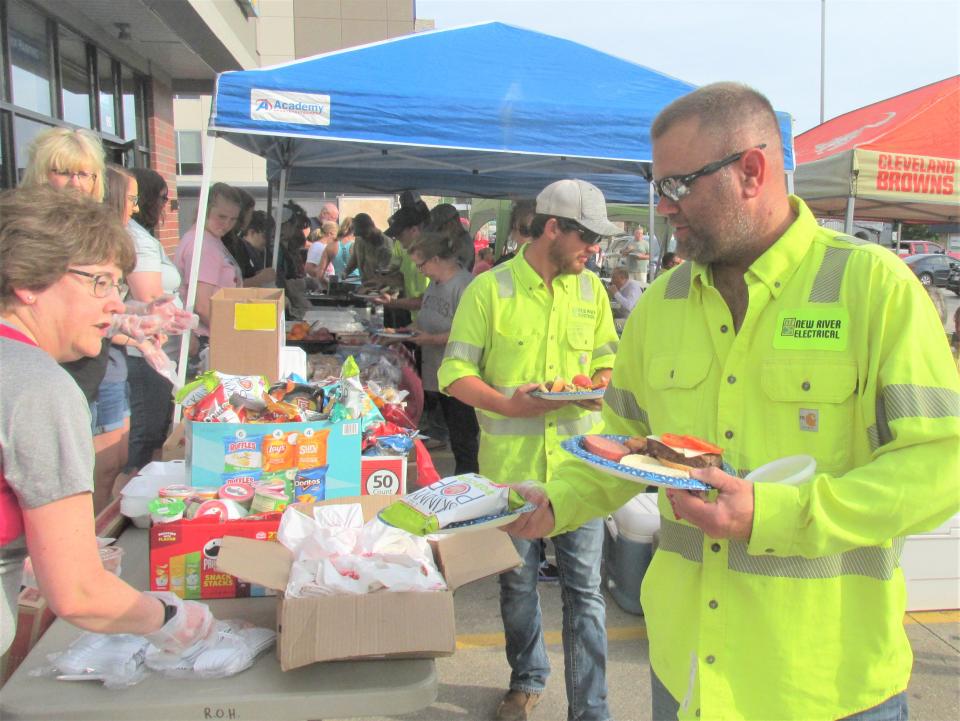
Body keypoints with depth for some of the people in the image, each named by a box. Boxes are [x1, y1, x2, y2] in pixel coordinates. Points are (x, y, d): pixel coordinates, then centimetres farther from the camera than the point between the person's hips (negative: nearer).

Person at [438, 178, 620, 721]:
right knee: (517, 582, 15)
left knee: (585, 587, 4)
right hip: (511, 463, -2)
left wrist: (599, 385, -7)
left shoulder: (591, 289, 7)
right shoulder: (488, 290, -5)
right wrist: (507, 403, -21)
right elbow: (455, 372, -5)